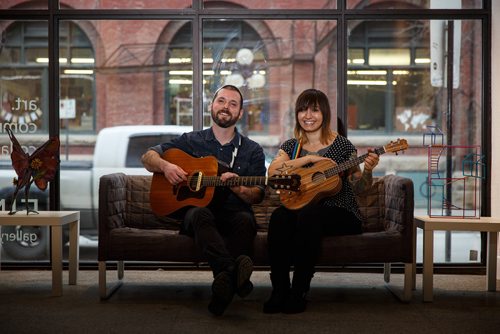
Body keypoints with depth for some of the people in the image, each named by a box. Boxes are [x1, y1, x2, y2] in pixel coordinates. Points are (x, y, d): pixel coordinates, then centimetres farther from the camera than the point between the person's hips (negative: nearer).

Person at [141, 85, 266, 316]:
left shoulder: (252, 150, 12)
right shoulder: (192, 141, 14)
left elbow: (257, 196, 6)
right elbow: (148, 156, 15)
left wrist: (237, 187, -17)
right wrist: (166, 166, -8)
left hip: (233, 212, 1)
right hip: (194, 210, 0)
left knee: (245, 220, -35)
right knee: (201, 214, -37)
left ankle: (224, 282, -46)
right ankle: (232, 271, -60)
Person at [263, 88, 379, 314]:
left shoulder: (342, 145, 4)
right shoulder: (291, 146, 12)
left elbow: (358, 188, 2)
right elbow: (272, 171, -9)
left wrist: (367, 171, -19)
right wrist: (310, 159, -16)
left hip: (340, 213, -2)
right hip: (302, 208, 3)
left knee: (309, 214, -36)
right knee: (279, 216, -31)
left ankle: (298, 293, -29)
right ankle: (279, 290, -27)